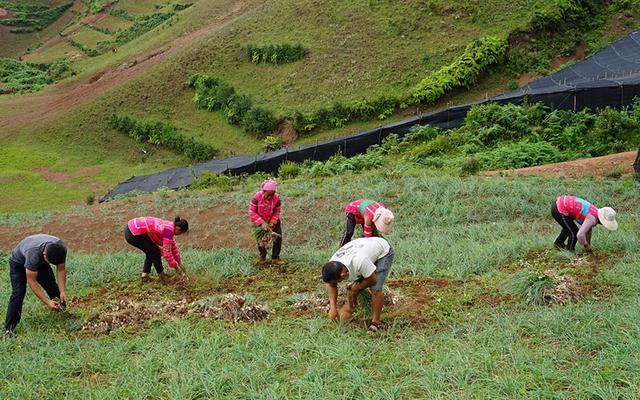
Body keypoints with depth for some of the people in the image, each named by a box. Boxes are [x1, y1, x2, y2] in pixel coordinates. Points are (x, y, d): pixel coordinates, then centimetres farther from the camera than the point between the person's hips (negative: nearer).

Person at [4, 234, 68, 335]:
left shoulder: (61, 248, -31)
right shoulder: (33, 253, -45)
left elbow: (61, 269, -16)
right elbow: (31, 281, -37)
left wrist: (62, 292, -26)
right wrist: (47, 302, -39)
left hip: (40, 262, 5)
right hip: (19, 263, -5)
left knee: (53, 287, -6)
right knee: (18, 292, -19)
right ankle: (9, 328, -16)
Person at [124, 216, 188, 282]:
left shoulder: (169, 226, 12)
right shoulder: (169, 231, -15)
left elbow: (173, 246, 22)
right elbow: (166, 252, -13)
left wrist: (179, 263, 27)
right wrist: (175, 266, -1)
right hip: (133, 234, -9)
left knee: (151, 252, 19)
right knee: (155, 252, 1)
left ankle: (145, 274, 20)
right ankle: (161, 274, 14)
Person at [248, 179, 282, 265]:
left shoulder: (276, 198, -23)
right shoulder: (257, 197, -29)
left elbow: (277, 212, -10)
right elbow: (251, 212, -26)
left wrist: (272, 222, -25)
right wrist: (261, 223, -32)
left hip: (272, 220, 1)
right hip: (259, 221, -1)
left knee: (278, 238, -7)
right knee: (260, 240, 5)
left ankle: (275, 258, 4)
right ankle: (262, 257, 29)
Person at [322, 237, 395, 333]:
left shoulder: (358, 261, -45)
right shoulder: (332, 264, -23)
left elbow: (372, 280, -28)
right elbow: (331, 286, -6)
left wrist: (356, 288, -13)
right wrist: (333, 307, -15)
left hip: (383, 252, -6)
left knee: (376, 289, -20)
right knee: (352, 287, -2)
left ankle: (375, 323, -9)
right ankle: (348, 312, 17)